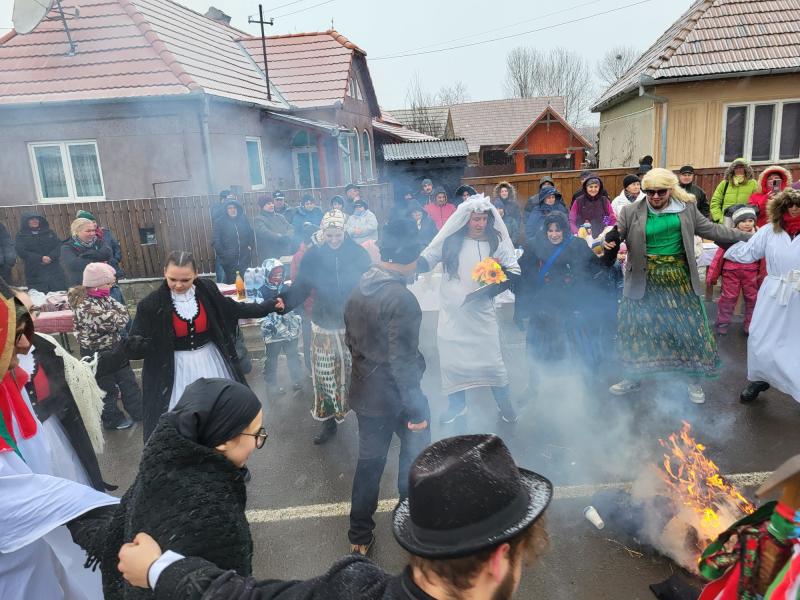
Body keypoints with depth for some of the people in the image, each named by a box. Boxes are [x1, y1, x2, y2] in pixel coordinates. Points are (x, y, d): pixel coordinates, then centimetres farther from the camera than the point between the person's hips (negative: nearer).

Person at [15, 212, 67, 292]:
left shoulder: (50, 233, 16)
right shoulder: (21, 236, 9)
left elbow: (58, 246, 3)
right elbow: (22, 252, -5)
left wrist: (50, 257, -15)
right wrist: (40, 258, -16)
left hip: (54, 270, 2)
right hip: (35, 273, -2)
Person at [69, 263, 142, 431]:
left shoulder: (104, 297, -1)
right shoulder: (85, 307, -28)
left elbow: (124, 313, -5)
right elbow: (114, 323, -30)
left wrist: (118, 317, -23)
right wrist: (119, 316, -11)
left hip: (114, 347, 8)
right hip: (96, 353, -8)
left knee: (128, 381, 17)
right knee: (107, 388, 12)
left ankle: (140, 411, 31)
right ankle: (113, 419, 30)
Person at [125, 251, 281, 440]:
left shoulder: (207, 290, -10)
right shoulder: (151, 304, -16)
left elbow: (234, 309, 7)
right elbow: (133, 346, -12)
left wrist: (269, 306, 7)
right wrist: (138, 344, -37)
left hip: (210, 360, 3)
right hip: (175, 368, -2)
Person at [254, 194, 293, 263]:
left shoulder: (280, 217, 15)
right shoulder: (258, 219, -2)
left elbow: (291, 230, 6)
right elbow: (265, 233, -18)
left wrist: (287, 236, -16)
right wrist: (282, 237, -18)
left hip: (286, 254, 5)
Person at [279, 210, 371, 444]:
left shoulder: (358, 253, -8)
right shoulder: (313, 256, -5)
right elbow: (300, 288, -4)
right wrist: (282, 301, -22)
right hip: (324, 326, 1)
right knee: (324, 375, 6)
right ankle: (329, 422, 26)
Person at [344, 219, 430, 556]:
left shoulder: (358, 291, 1)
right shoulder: (402, 299, -24)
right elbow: (403, 361, -25)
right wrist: (416, 410, -18)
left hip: (365, 393, 7)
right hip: (396, 397, -7)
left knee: (369, 462, 18)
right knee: (416, 456, 18)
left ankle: (360, 536, 30)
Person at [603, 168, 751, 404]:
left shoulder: (686, 207, 0)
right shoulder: (631, 212, -6)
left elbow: (712, 230, 8)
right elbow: (616, 235, -5)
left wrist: (748, 237, 7)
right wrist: (610, 242, -30)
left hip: (678, 278, 1)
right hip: (645, 280, -1)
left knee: (691, 327, 7)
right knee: (634, 328, 4)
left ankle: (695, 380, 29)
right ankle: (633, 378, 25)